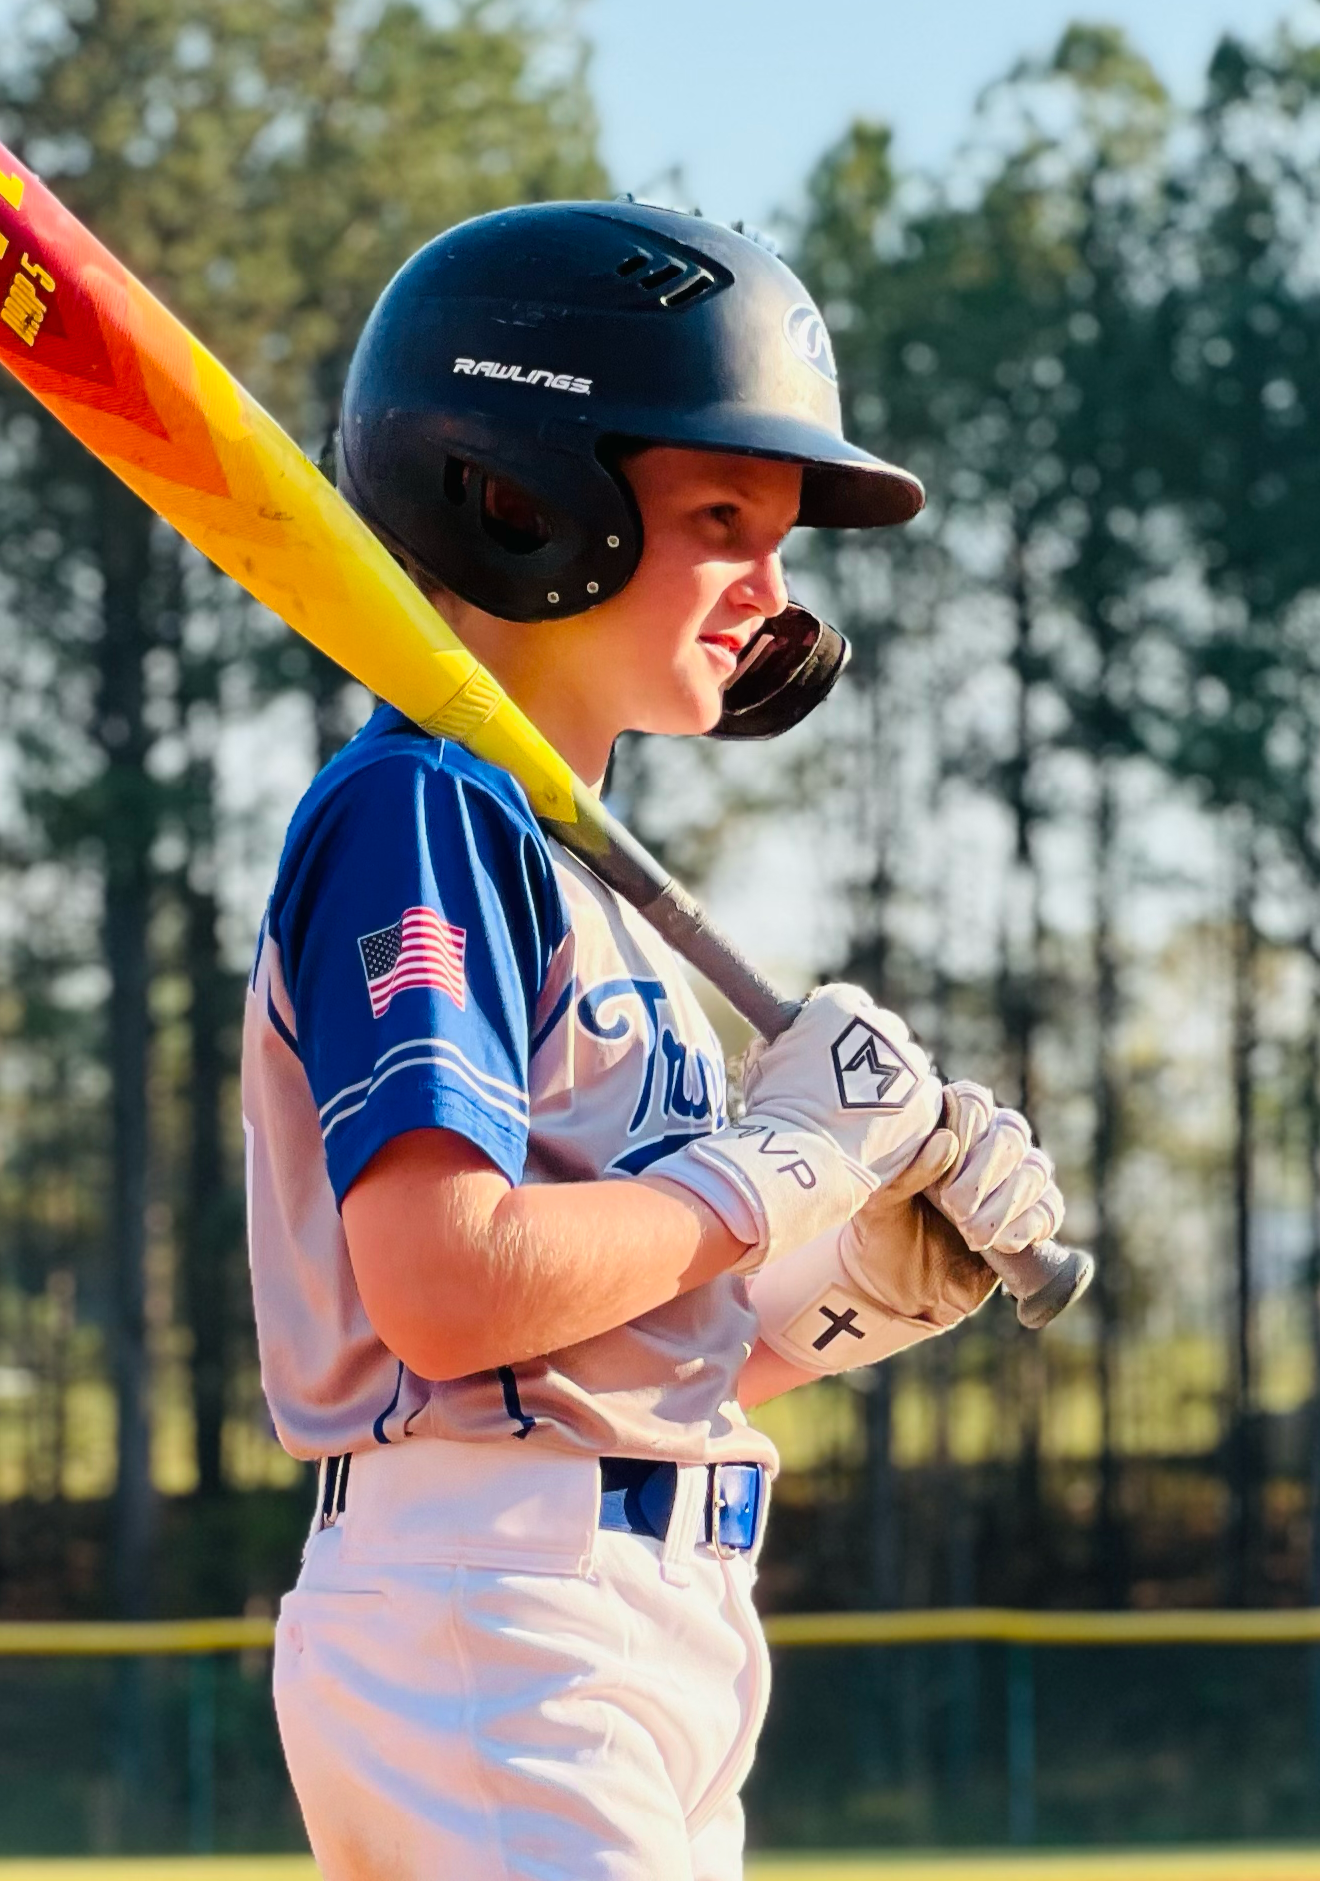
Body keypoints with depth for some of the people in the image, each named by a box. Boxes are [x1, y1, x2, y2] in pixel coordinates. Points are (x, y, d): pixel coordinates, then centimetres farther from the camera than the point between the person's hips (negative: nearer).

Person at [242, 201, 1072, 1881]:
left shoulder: (589, 872, 20)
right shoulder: (418, 815, -8)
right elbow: (446, 1291, -21)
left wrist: (875, 1286, 7)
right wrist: (785, 1154, -11)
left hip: (652, 1646, 10)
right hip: (481, 1612, -10)